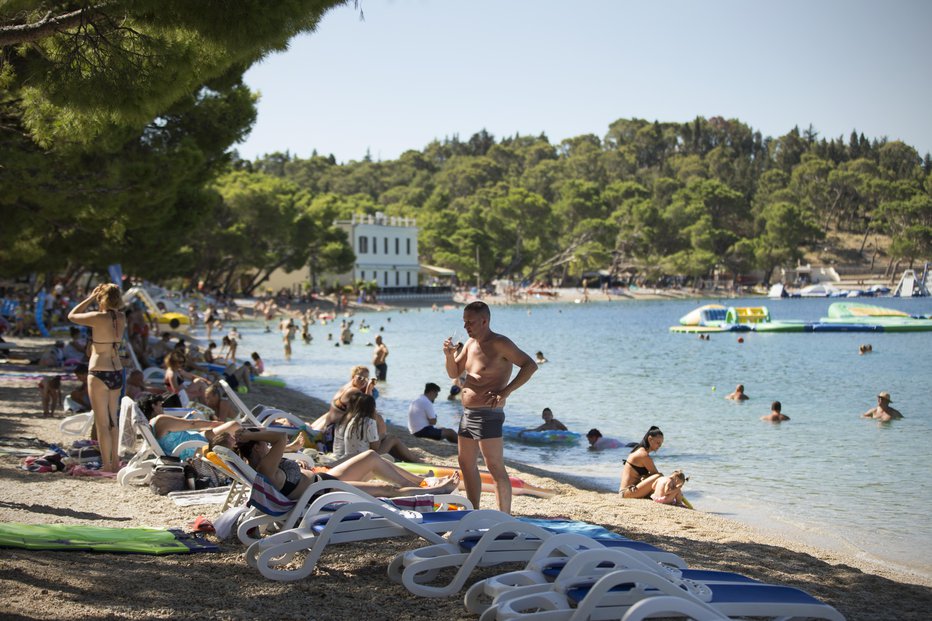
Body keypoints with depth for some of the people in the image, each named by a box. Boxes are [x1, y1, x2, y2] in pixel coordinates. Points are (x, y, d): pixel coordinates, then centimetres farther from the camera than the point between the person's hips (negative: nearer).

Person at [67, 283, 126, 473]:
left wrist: (91, 298, 3)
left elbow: (72, 315, 0)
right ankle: (115, 462, 23)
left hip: (99, 374, -7)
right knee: (112, 421, 17)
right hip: (117, 373, 7)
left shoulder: (98, 318, -16)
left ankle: (107, 466, 4)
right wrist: (94, 299, 13)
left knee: (102, 423, 1)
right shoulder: (121, 318, 2)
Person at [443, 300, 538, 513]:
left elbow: (530, 365, -19)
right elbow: (454, 373, 20)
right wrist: (449, 355, -2)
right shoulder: (470, 344, 13)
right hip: (468, 414, 9)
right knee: (466, 463, 16)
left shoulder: (499, 344, -13)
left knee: (495, 467, -9)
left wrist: (505, 392, -24)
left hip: (488, 415, -9)